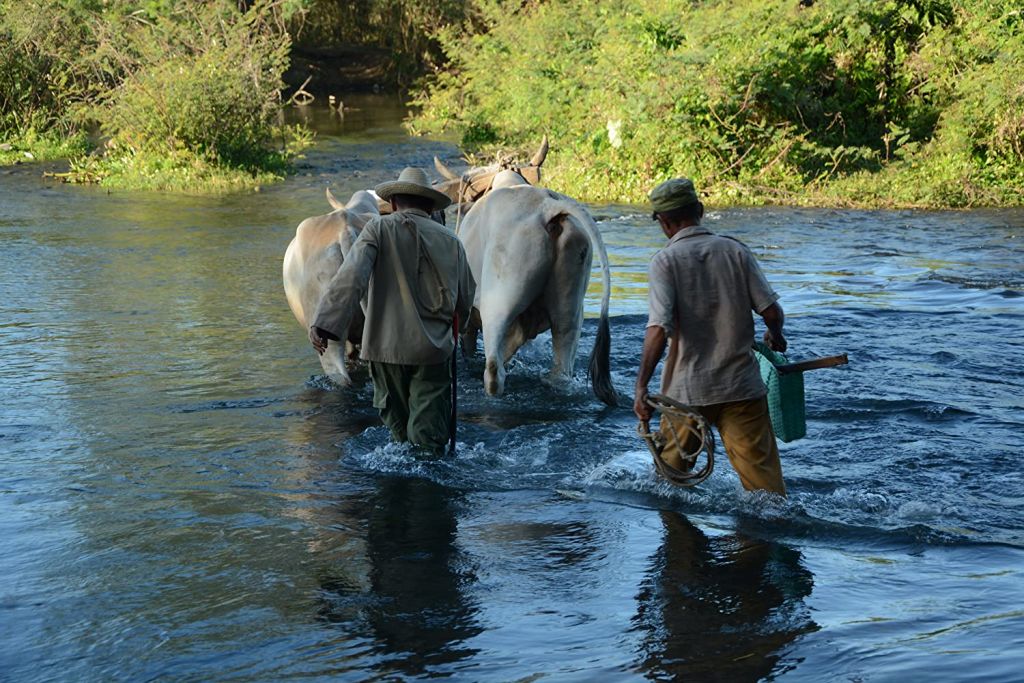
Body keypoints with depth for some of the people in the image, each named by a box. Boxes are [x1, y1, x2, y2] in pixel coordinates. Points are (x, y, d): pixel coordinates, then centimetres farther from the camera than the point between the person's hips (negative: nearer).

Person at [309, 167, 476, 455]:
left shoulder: (379, 229, -2)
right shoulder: (450, 240, 6)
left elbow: (351, 277, -17)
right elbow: (466, 297, 13)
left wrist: (324, 324, -23)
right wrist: (455, 326, 34)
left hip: (386, 344, -1)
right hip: (434, 348, 1)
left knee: (397, 425, 17)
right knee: (429, 433, 3)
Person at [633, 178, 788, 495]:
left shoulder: (665, 260, -6)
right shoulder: (735, 250, 2)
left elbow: (659, 329, -18)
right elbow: (772, 312, -1)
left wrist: (641, 386, -16)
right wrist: (775, 337, 21)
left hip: (688, 389, -2)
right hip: (742, 385, 2)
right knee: (762, 470, 3)